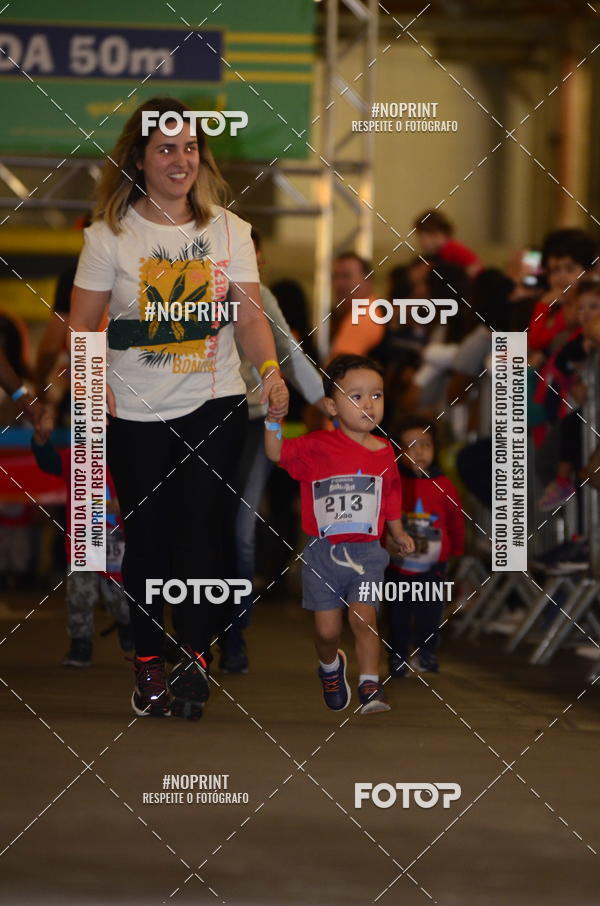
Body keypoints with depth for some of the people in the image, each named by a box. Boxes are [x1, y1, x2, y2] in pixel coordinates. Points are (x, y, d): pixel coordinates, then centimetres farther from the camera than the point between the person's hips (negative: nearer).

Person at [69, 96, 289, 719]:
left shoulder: (228, 230, 6)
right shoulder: (110, 234, -1)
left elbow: (250, 316, 3)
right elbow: (81, 325, 0)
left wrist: (270, 370, -15)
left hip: (215, 405, 1)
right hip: (136, 413, -1)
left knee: (199, 527, -8)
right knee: (146, 535, 4)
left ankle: (195, 659, -2)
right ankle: (148, 662, 16)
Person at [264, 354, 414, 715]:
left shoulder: (385, 453, 3)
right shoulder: (318, 447, -7)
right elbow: (277, 453, -18)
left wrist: (399, 534, 15)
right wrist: (274, 420, -31)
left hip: (367, 552, 1)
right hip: (323, 552, -1)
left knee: (364, 617, -14)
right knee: (327, 628, 5)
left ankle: (371, 686, -5)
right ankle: (330, 666, 36)